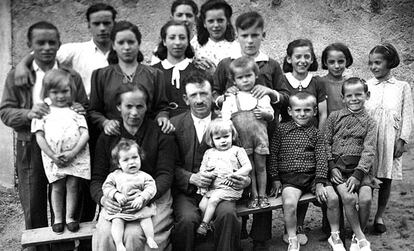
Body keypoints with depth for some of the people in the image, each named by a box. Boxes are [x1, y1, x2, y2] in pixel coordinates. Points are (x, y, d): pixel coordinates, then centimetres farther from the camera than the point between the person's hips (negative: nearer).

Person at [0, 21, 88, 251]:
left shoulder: (72, 76, 5)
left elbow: (86, 110, 8)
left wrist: (80, 111, -16)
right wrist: (28, 113, -20)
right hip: (30, 149, 0)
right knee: (33, 209, 9)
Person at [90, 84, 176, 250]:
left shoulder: (161, 135, 3)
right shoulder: (107, 137, 10)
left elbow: (165, 174, -3)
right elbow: (97, 177, 8)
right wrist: (102, 198, -15)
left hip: (153, 197, -2)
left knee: (133, 235, -28)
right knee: (104, 234, -26)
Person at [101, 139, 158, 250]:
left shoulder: (144, 176, 7)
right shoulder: (114, 175, 11)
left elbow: (151, 188, -5)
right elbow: (106, 187, 3)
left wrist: (141, 198, -23)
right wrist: (116, 194, -16)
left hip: (139, 207, 0)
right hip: (118, 208, 1)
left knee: (146, 217, -25)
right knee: (117, 221, -24)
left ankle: (150, 239, -18)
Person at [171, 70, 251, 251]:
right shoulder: (174, 124, 4)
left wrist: (245, 180, -14)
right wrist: (191, 178, -17)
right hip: (186, 191, 0)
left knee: (227, 213, -29)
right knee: (187, 219, -29)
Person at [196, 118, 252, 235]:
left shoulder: (237, 151, 5)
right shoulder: (209, 152, 17)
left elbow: (248, 167, -2)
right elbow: (202, 170, 15)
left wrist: (235, 175, -14)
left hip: (230, 187, -5)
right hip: (212, 187, 5)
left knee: (213, 200, -23)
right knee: (202, 205, -13)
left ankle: (204, 224, -9)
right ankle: (207, 224, 6)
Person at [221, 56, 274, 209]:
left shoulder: (261, 95, 7)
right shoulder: (231, 98, 3)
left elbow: (271, 116, 10)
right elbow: (225, 119, 0)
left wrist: (264, 113, -11)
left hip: (260, 137, 1)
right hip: (242, 139, -1)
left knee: (261, 166, 7)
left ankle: (262, 195, 18)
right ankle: (254, 195, 17)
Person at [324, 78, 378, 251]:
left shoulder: (369, 122, 7)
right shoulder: (335, 117, 9)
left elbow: (369, 151, -3)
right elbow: (326, 143, 6)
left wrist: (358, 174, -16)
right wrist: (332, 167, -7)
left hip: (360, 167, 1)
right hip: (338, 165, 0)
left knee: (365, 199, -21)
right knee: (347, 197, -25)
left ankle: (357, 236, 4)